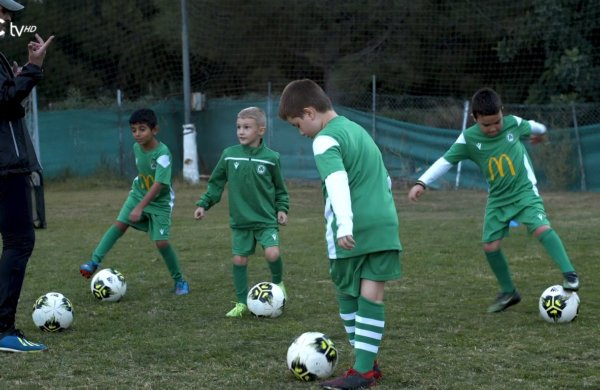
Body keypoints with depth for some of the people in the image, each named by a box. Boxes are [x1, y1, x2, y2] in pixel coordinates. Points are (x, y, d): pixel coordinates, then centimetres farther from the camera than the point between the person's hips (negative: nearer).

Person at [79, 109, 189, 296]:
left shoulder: (163, 153, -26)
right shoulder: (137, 147, -5)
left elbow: (158, 185, -32)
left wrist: (140, 207, -37)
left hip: (159, 202, -5)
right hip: (138, 194, 5)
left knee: (161, 242, -10)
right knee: (119, 224, -15)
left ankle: (180, 280, 8)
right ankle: (95, 261, -19)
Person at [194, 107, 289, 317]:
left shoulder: (271, 158, -5)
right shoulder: (229, 155, -1)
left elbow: (280, 189, 8)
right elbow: (216, 183, 10)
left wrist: (282, 208, -2)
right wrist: (203, 203, 4)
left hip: (266, 219, -2)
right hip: (240, 221, 2)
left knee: (272, 253, -19)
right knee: (239, 259, 3)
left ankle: (278, 282, 11)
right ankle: (242, 302, 17)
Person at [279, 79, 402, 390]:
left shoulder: (325, 140, -8)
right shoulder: (357, 129, 19)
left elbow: (338, 182, -25)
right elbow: (383, 177, 28)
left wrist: (344, 225, -35)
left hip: (352, 233, -6)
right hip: (385, 224, 6)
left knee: (347, 293, 9)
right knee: (372, 294, 1)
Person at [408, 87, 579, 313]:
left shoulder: (514, 123, -10)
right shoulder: (468, 139, -12)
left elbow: (531, 127, 13)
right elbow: (446, 161, -8)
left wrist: (540, 131, 36)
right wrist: (422, 182, -17)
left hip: (525, 191, -2)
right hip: (498, 198, 2)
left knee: (541, 228, -25)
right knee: (490, 245, -1)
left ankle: (569, 274, -22)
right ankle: (508, 293, 16)